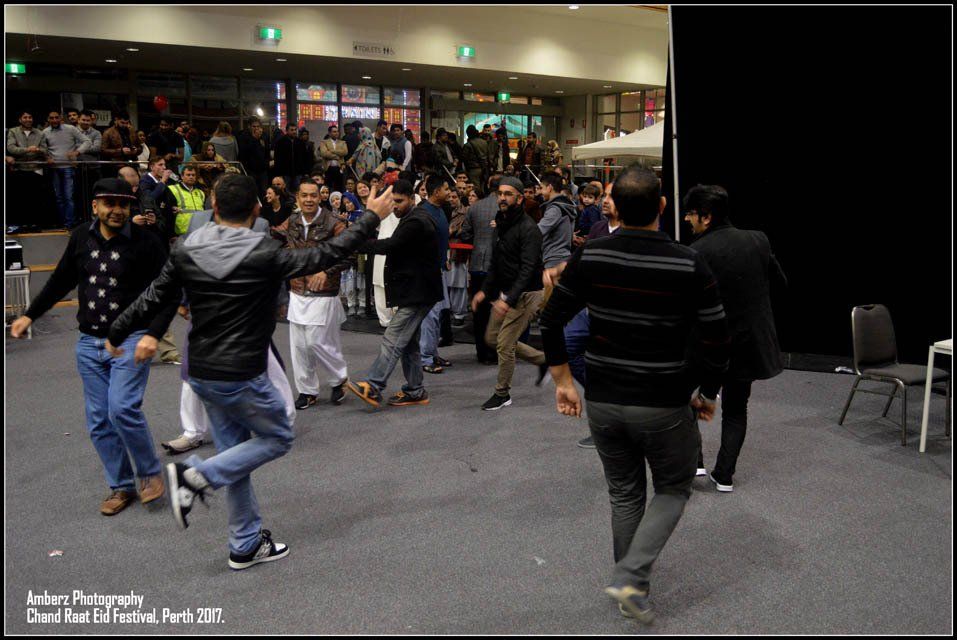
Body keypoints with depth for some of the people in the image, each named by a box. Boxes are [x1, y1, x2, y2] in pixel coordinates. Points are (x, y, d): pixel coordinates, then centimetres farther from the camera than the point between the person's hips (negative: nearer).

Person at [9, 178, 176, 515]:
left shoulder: (145, 243, -10)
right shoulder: (81, 237, 4)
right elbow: (61, 280, 19)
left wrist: (153, 334, -22)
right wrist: (30, 315, 22)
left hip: (131, 340, -5)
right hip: (89, 342, 5)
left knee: (122, 409, -19)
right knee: (99, 421, 6)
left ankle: (150, 473, 4)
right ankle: (121, 487, 21)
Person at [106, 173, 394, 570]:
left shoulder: (186, 252, -2)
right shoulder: (265, 256, -17)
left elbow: (152, 299, 5)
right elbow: (326, 255, -11)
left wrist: (116, 335, 21)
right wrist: (372, 217, 0)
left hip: (201, 373, 7)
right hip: (241, 377, -6)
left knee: (236, 452, 17)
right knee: (278, 438, 15)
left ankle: (246, 545, 24)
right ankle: (198, 474, -1)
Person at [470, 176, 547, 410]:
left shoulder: (528, 228, -18)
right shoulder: (501, 224, 10)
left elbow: (528, 269, -25)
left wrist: (509, 300, -33)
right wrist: (484, 290, 9)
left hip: (525, 294, -9)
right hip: (505, 293, 9)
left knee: (504, 343, -7)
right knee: (492, 338, 14)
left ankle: (502, 394, 11)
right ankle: (542, 358, 27)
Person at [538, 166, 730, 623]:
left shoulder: (589, 257, -6)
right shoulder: (689, 265, -14)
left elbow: (551, 323, -3)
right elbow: (716, 342, -11)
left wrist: (563, 382, 8)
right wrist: (707, 395, 5)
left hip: (602, 401, 3)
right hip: (663, 405, -3)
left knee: (624, 496, 20)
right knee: (672, 492, 18)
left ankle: (632, 590, 30)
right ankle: (631, 577, 1)